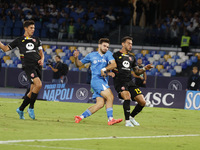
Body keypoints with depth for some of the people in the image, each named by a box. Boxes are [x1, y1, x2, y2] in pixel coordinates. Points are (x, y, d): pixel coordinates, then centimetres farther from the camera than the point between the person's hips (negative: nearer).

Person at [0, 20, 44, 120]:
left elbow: (41, 52, 25)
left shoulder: (37, 40, 21)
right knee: (38, 84, -26)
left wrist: (42, 60, 5)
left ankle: (21, 109, 21)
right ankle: (31, 108, -13)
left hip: (38, 66, 5)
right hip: (29, 66, -5)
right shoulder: (19, 40, 11)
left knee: (32, 91, 4)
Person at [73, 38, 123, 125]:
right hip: (96, 80, -4)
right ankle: (110, 119, -20)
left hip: (103, 81, 5)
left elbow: (113, 64, -4)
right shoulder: (92, 55, 10)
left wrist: (104, 69, -18)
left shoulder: (108, 54, 14)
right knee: (110, 97, -20)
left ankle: (81, 117, 3)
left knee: (100, 104, -4)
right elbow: (79, 64, 18)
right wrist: (76, 58, -2)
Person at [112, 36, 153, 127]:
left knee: (142, 102, -3)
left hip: (129, 82, 6)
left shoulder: (132, 57, 21)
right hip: (119, 81, -6)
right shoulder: (116, 55, 5)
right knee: (127, 96, -32)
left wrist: (145, 69, 8)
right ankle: (127, 121, -20)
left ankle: (131, 117, 22)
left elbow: (137, 72, 26)